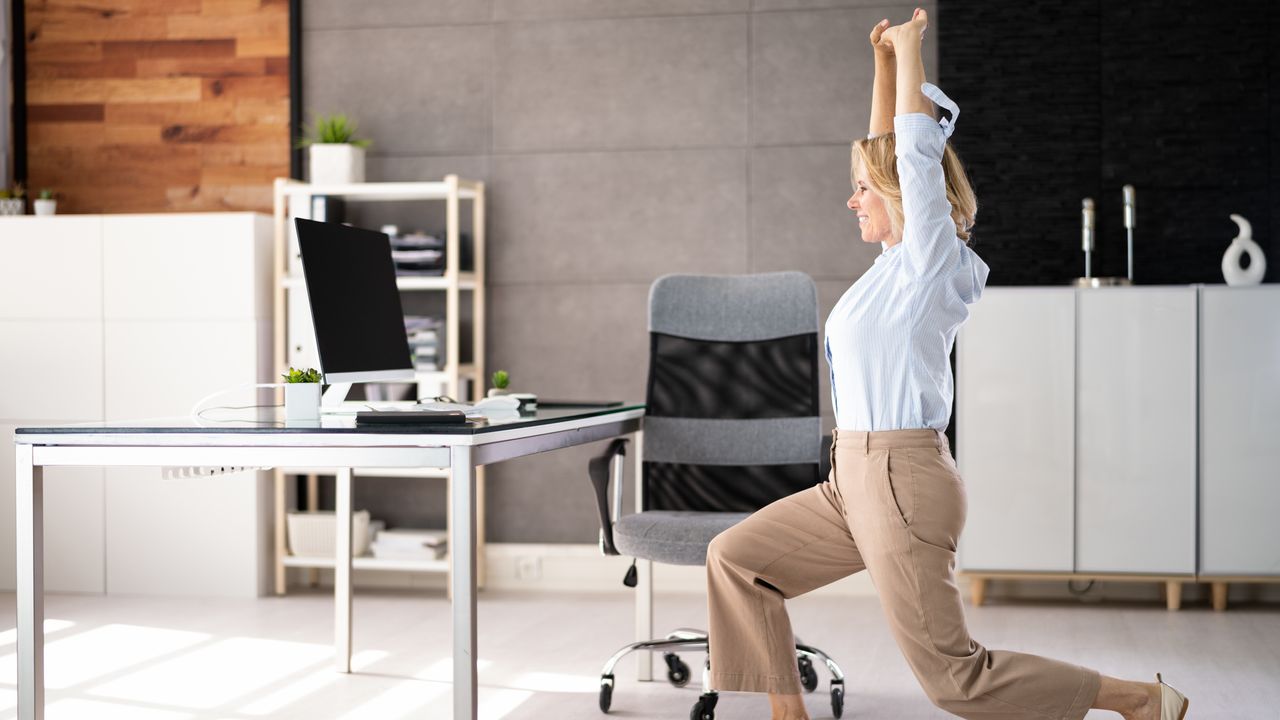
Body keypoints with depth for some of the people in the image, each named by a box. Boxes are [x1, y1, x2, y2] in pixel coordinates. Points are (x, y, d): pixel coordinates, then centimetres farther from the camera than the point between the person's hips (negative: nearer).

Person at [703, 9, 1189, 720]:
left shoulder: (932, 259, -9)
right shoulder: (897, 261, 12)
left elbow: (917, 151, -15)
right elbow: (889, 148, 19)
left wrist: (910, 49, -5)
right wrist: (884, 58, 16)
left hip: (902, 479, -9)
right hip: (855, 479, 9)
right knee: (734, 558, 9)